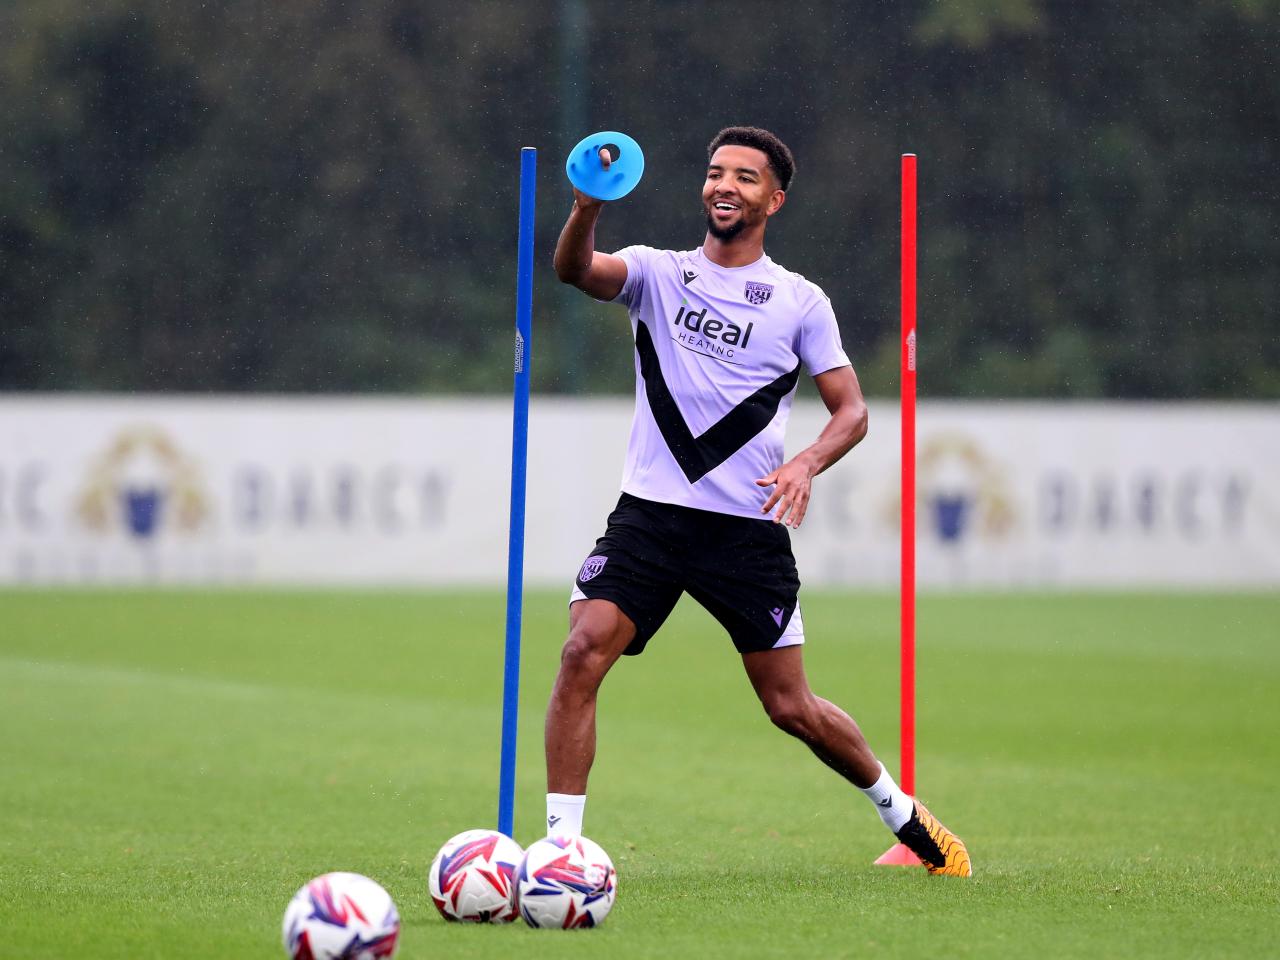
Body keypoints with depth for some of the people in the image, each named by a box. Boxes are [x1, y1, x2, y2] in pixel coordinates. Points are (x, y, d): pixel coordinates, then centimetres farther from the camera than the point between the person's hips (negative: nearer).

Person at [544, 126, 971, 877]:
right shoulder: (657, 272, 6)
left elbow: (852, 411, 4)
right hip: (649, 514, 1)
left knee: (792, 708, 3)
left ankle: (902, 811, 28)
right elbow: (576, 270, -13)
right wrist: (587, 211, -36)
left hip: (748, 527, -1)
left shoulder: (800, 302, 5)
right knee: (583, 652, -19)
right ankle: (561, 839, -13)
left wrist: (806, 464, -17)